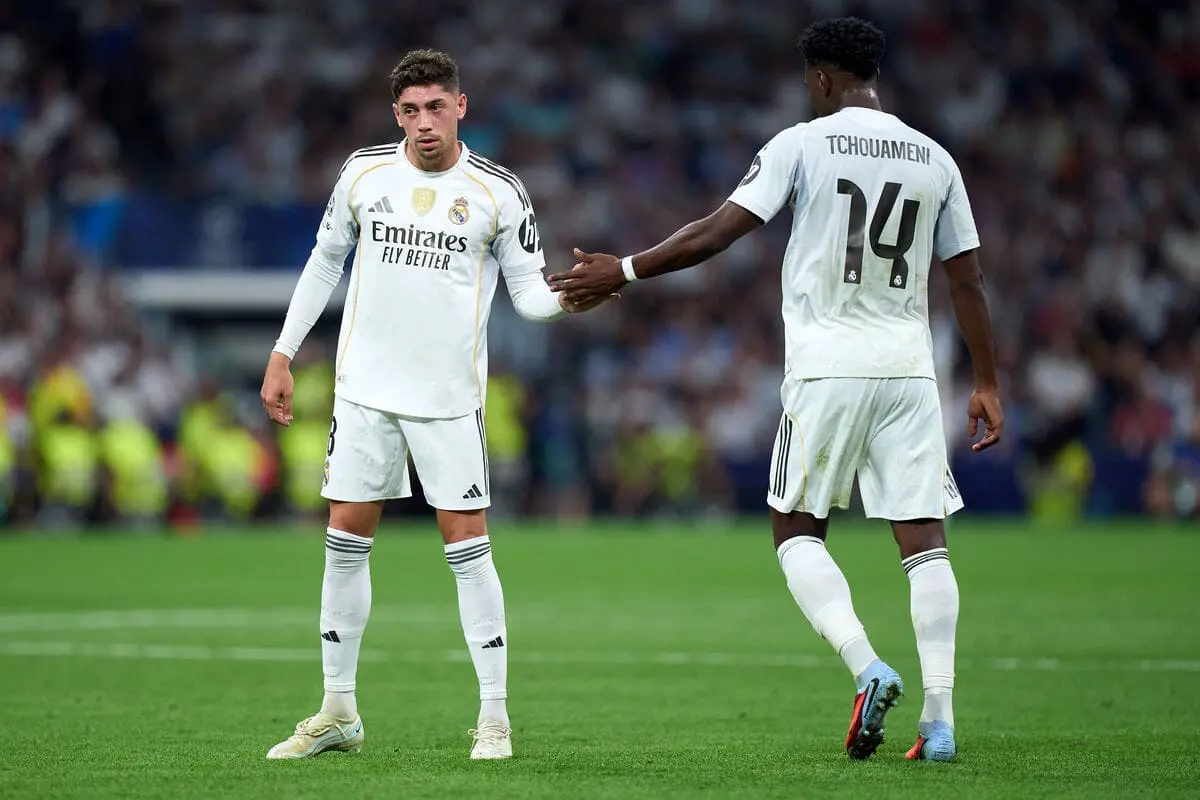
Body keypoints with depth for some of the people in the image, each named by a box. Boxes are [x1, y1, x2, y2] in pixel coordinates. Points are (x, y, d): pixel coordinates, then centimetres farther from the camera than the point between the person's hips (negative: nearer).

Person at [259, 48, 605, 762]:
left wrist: (563, 298, -25)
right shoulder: (364, 172, 2)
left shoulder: (498, 192, -5)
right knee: (347, 542, 3)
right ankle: (339, 713, 13)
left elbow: (528, 288, -1)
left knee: (468, 545, -6)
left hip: (450, 395, -2)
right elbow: (326, 260, 13)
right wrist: (283, 356, 12)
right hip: (365, 384, 3)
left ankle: (495, 717, 1)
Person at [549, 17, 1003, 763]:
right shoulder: (934, 159, 8)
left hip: (828, 368, -3)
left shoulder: (803, 144, -4)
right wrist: (988, 385, 16)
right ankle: (939, 718, -5)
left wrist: (623, 271, 0)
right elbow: (969, 282, 9)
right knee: (924, 538, 2)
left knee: (798, 531, 8)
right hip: (909, 367, 3)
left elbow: (717, 233, -8)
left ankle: (866, 666, -13)